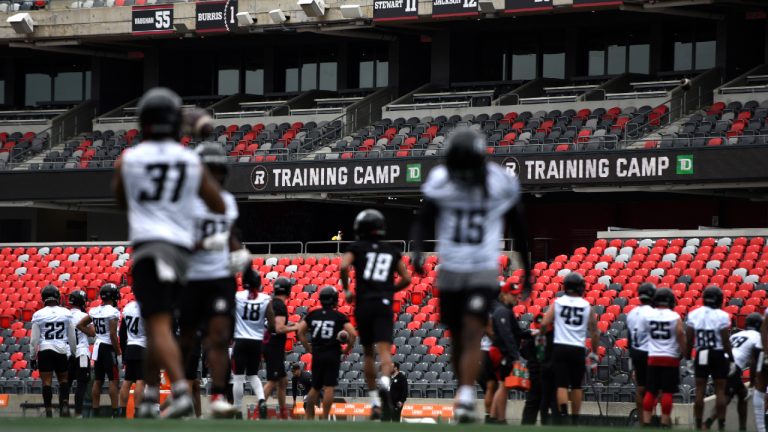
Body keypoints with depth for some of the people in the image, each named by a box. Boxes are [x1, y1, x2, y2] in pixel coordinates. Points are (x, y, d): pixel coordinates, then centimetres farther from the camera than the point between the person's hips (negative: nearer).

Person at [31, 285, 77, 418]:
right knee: (64, 380, 15)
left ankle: (49, 412, 2)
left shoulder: (38, 315, -4)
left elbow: (34, 340, -3)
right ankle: (64, 404, -5)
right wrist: (73, 352, 20)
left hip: (44, 351, -2)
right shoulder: (66, 313, 1)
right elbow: (72, 338, 7)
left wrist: (32, 357, 5)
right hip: (61, 351, 2)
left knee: (47, 382, 3)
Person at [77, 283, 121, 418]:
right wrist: (118, 352, -10)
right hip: (108, 347, -7)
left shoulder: (94, 311, 7)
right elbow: (113, 335, -17)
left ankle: (95, 411, 11)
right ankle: (115, 412, -5)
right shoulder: (113, 312, -13)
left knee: (97, 381, 10)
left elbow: (80, 325, 14)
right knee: (113, 380, -3)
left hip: (98, 346, 7)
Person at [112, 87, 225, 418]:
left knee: (159, 327, -13)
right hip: (182, 248, 4)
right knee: (156, 325, 16)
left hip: (148, 246, -4)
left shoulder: (127, 161, 3)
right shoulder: (193, 163, 7)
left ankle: (181, 392, -30)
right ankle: (148, 399, 19)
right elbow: (220, 209, 16)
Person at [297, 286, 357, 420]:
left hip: (317, 355, 4)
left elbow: (300, 331, 5)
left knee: (315, 387, 16)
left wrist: (309, 348, 12)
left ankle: (309, 417, 18)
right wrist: (348, 349, 5)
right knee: (329, 387, -2)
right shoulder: (339, 316, -3)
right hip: (333, 355, -4)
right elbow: (353, 334, -11)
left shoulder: (312, 314, 7)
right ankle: (324, 419, -5)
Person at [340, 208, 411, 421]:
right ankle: (385, 383, -44)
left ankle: (375, 402, 15)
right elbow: (406, 279, 12)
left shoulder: (357, 248, 6)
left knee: (368, 353, 13)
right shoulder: (392, 251, 15)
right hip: (384, 305, 0)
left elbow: (343, 266, -11)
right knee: (384, 350, -13)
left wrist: (346, 290, 2)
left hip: (363, 305, 0)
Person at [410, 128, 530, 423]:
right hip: (450, 270, 2)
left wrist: (527, 272, 12)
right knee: (458, 339, 11)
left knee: (472, 333, -18)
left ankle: (465, 399, -24)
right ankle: (465, 394, 28)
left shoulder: (502, 184, -8)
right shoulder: (439, 182, -7)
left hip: (484, 271, -2)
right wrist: (418, 251, -22)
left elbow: (517, 229, 6)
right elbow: (423, 222, -1)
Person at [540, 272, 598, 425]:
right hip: (578, 349, 1)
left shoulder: (557, 303, 1)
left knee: (561, 384, -1)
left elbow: (544, 323, -6)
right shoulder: (587, 306, 3)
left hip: (560, 348, -1)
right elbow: (594, 333, 6)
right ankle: (575, 420, 18)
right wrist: (594, 353, 17)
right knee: (576, 386, 12)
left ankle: (563, 415, -20)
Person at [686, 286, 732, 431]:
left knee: (700, 390, 8)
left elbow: (689, 339, 2)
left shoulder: (694, 315, -1)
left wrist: (687, 355, 13)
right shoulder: (722, 316, -11)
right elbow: (726, 341, -10)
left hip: (701, 355, 3)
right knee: (720, 390, 2)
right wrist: (731, 357, 1)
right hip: (719, 354, -3)